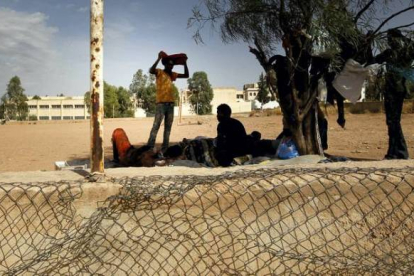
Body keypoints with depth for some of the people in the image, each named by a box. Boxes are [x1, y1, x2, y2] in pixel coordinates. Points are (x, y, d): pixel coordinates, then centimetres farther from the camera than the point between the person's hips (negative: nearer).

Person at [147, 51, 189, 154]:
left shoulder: (173, 74, 17)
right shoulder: (159, 72, -1)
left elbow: (186, 75, 23)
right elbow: (151, 70, -22)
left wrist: (185, 64, 13)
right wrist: (159, 58, -21)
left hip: (170, 103, 7)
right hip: (161, 103, -7)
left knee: (168, 128, 5)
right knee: (156, 126, -12)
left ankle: (164, 150, 8)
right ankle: (149, 148, -14)